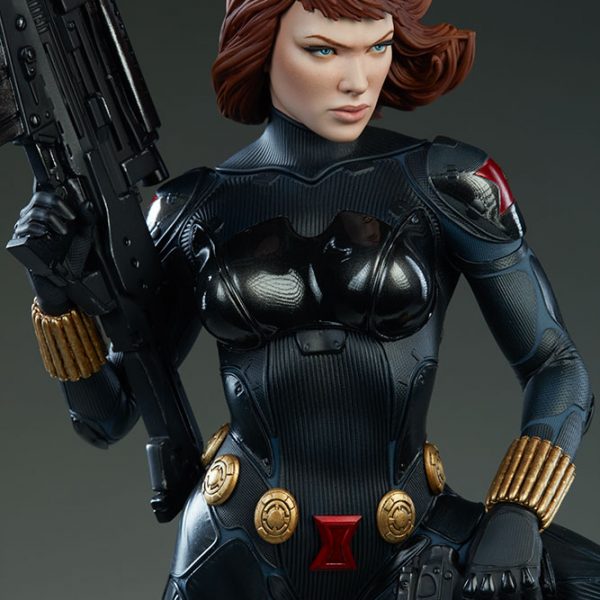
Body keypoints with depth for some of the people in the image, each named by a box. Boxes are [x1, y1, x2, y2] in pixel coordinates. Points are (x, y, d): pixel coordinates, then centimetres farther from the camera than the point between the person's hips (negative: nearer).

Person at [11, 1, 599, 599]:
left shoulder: (447, 185, -4)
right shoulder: (195, 210, 0)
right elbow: (107, 416, 6)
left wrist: (516, 516, -14)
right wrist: (58, 296, -10)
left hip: (405, 549, 0)